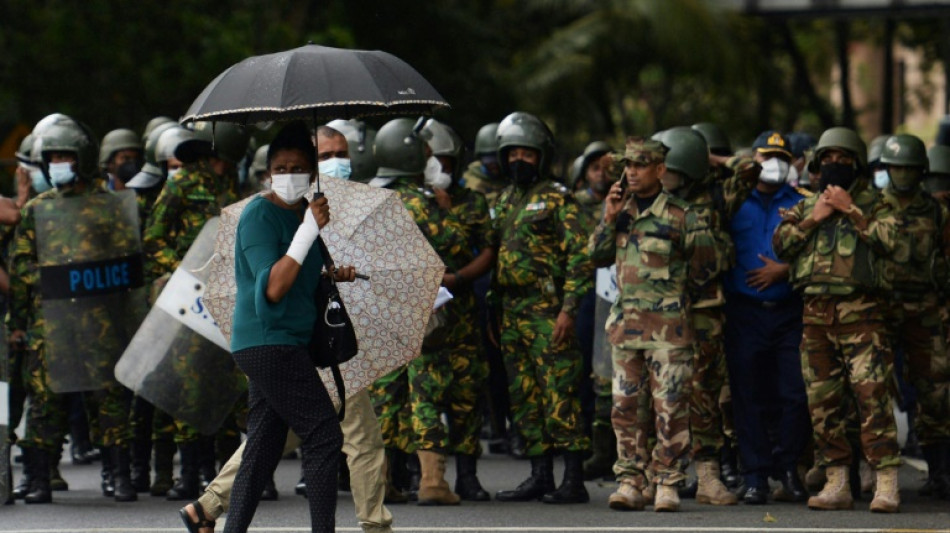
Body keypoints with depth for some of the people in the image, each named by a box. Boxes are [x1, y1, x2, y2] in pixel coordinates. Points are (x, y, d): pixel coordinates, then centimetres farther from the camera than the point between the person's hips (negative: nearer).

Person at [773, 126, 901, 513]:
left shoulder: (871, 205, 9)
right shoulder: (805, 207, 20)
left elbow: (888, 239, -10)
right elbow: (781, 244, 6)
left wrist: (850, 211, -9)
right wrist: (814, 218, -3)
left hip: (859, 311, -4)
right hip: (815, 314, 4)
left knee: (872, 395, -13)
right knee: (823, 401, 4)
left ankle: (886, 485, -14)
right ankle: (836, 484, 11)